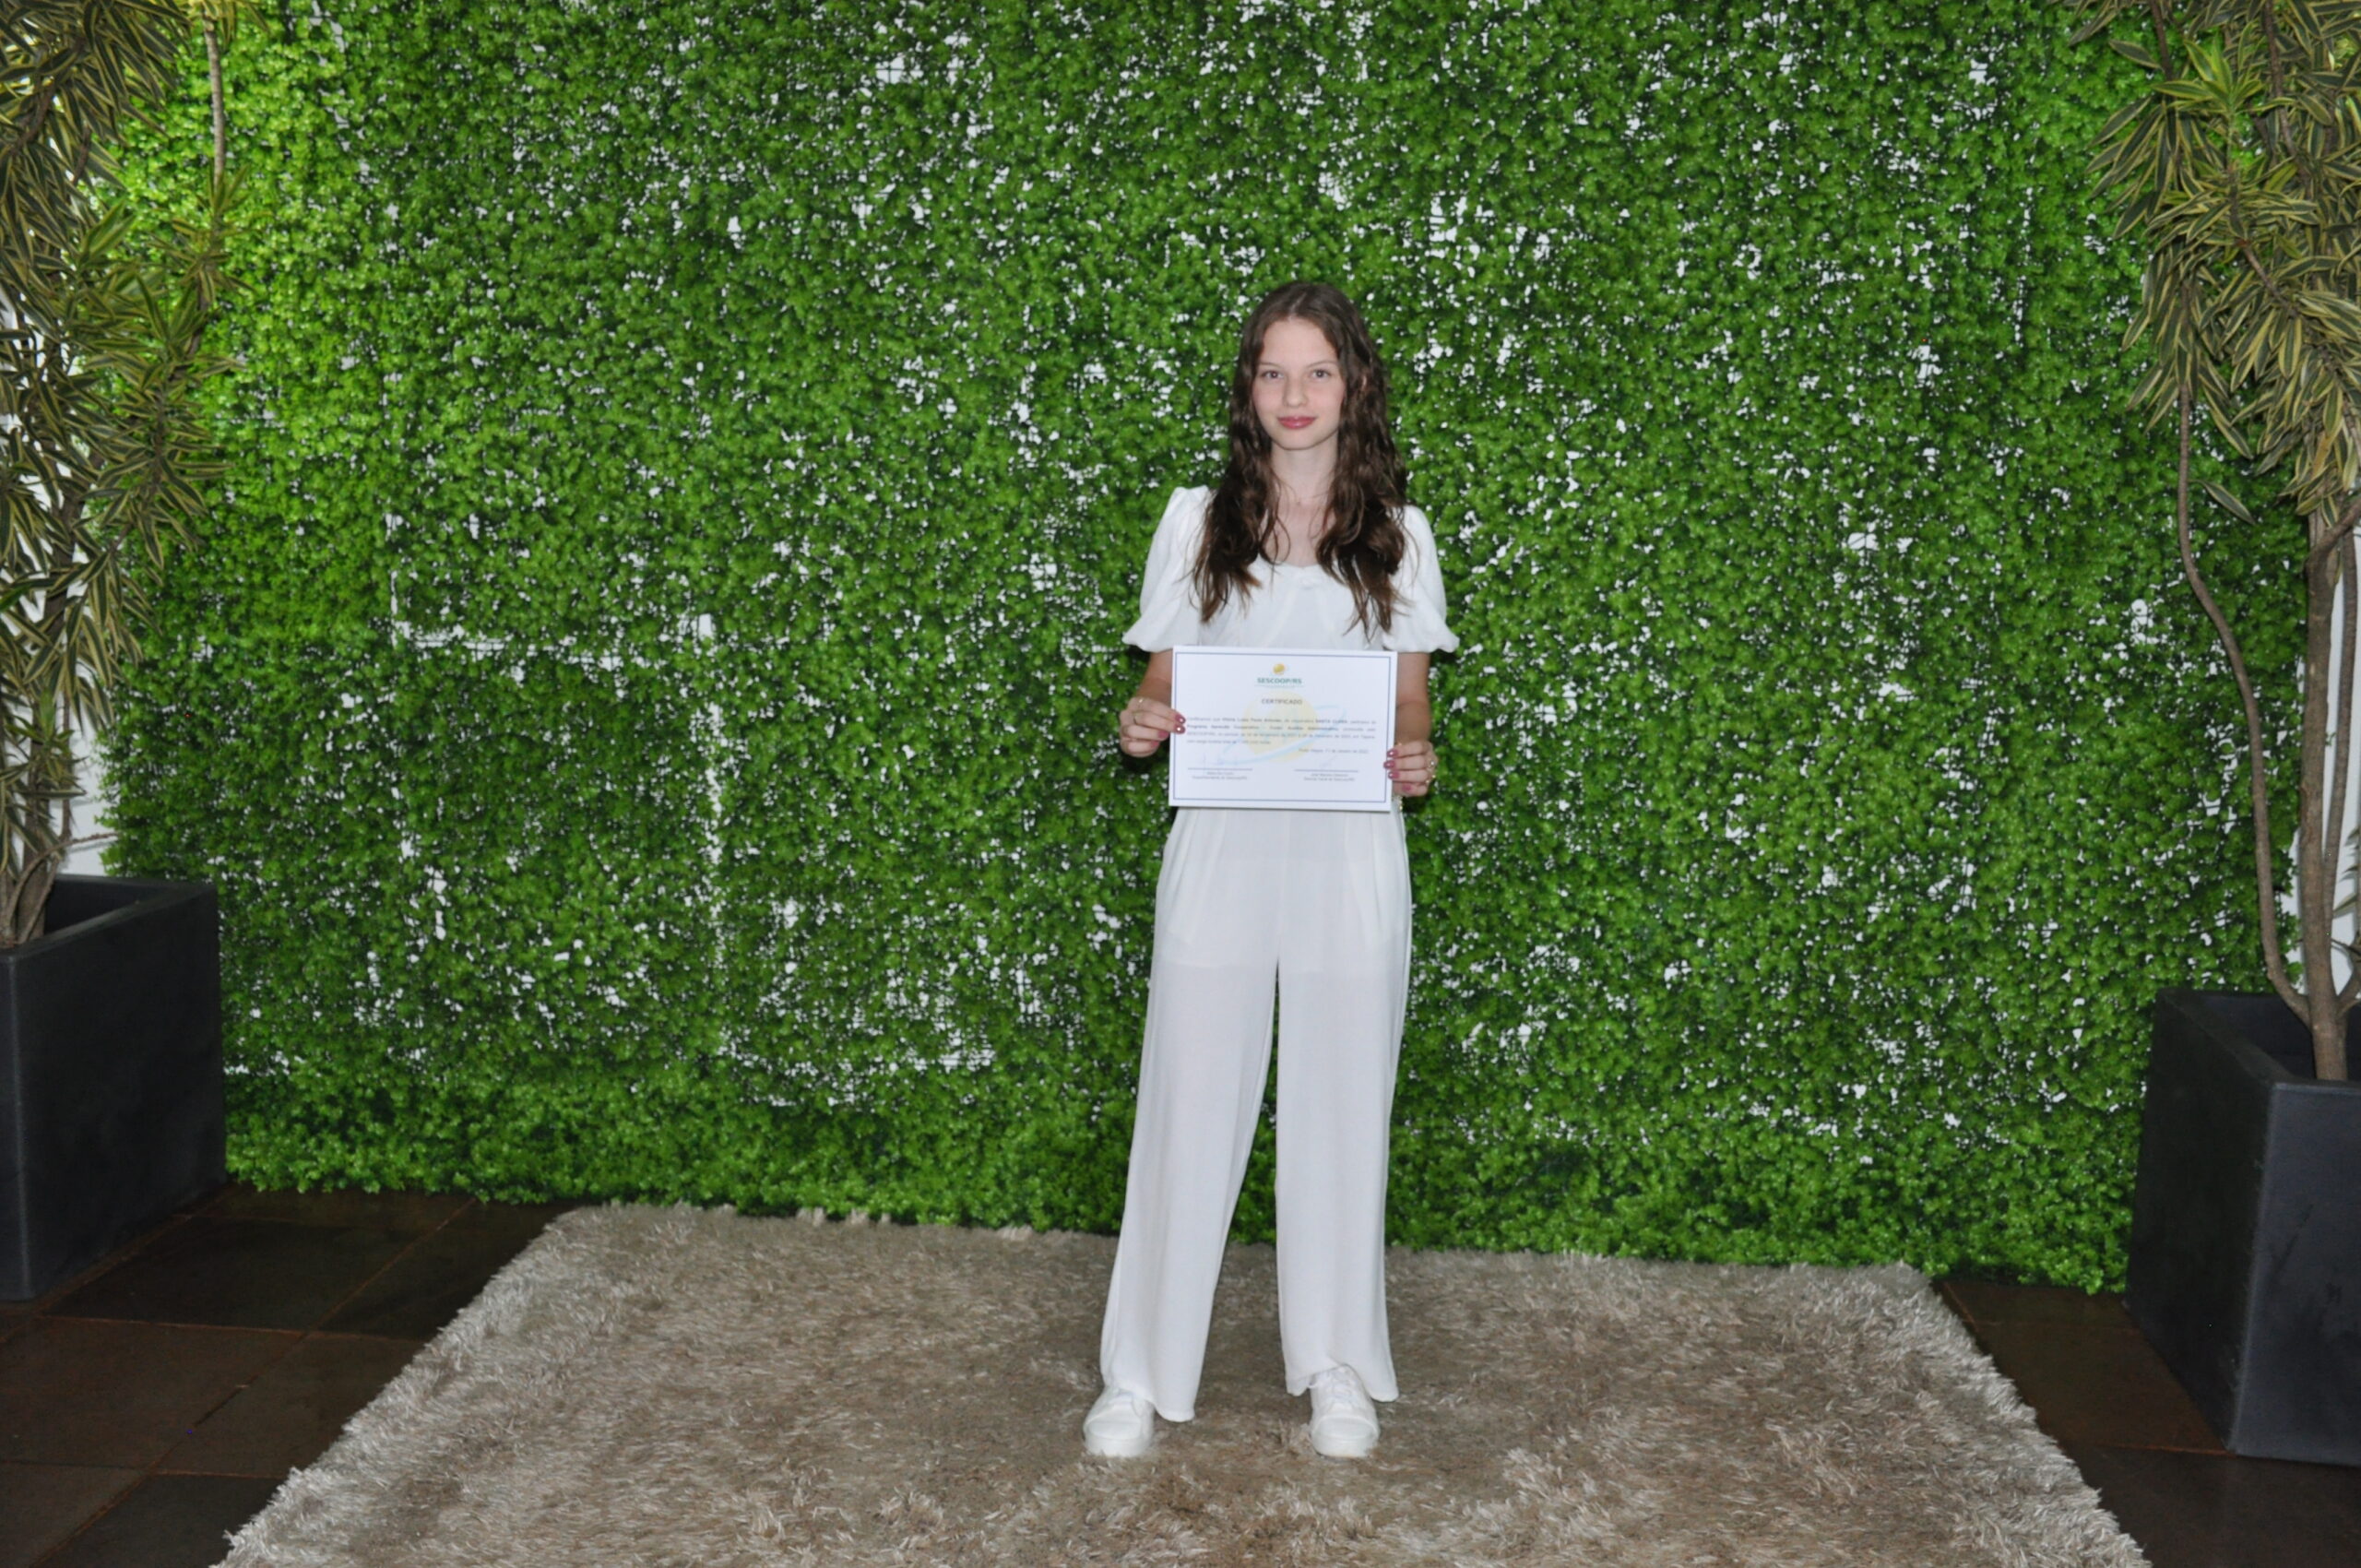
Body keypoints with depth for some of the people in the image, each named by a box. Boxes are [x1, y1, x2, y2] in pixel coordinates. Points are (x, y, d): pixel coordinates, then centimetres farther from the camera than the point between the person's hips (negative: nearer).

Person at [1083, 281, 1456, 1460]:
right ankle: (1145, 1373, 19)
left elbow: (1410, 705, 9)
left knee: (1340, 1107, 9)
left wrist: (1415, 762, -13)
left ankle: (1337, 1366, 27)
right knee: (1190, 1102, 3)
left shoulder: (1398, 535, 7)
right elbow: (1165, 681, 7)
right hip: (1219, 845, 0)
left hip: (1350, 851, 1)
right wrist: (1139, 731, -15)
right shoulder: (1198, 520, 5)